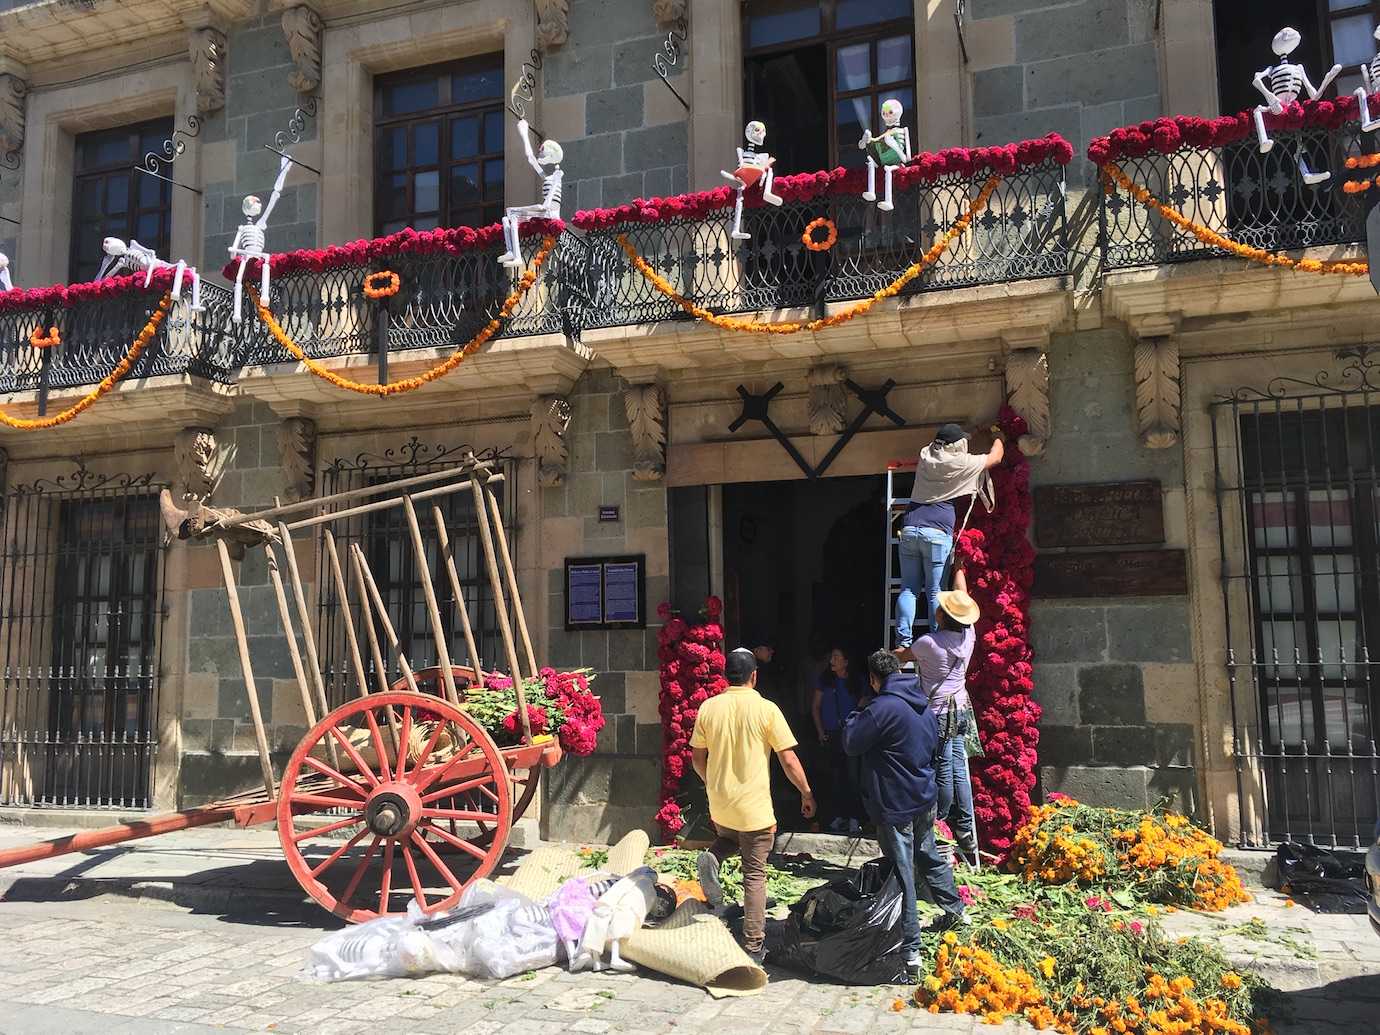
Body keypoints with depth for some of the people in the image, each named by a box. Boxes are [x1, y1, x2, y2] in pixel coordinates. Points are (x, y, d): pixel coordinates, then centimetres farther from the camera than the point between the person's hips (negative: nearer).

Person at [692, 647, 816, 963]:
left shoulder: (708, 708, -2)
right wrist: (806, 793, 4)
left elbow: (697, 758, 7)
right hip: (754, 806, -3)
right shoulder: (766, 709, -12)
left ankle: (711, 858, 1)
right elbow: (789, 760, -10)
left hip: (719, 803, 4)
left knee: (728, 838, 34)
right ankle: (753, 947, 8)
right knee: (754, 874, 8)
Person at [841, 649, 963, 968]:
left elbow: (851, 744, -14)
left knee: (901, 873, -1)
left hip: (895, 805, -8)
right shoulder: (924, 705, 6)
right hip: (925, 798, 8)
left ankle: (909, 949, 5)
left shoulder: (883, 708, -21)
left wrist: (855, 718, 4)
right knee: (928, 855, 28)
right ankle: (953, 908, 46)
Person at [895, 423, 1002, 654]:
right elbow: (996, 456, 17)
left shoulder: (925, 455, 14)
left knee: (909, 589, 4)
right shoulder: (962, 463, 1)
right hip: (938, 532, -4)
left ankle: (903, 644, -2)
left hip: (909, 529, 4)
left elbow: (938, 445, 39)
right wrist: (998, 437, 39)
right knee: (935, 591, 1)